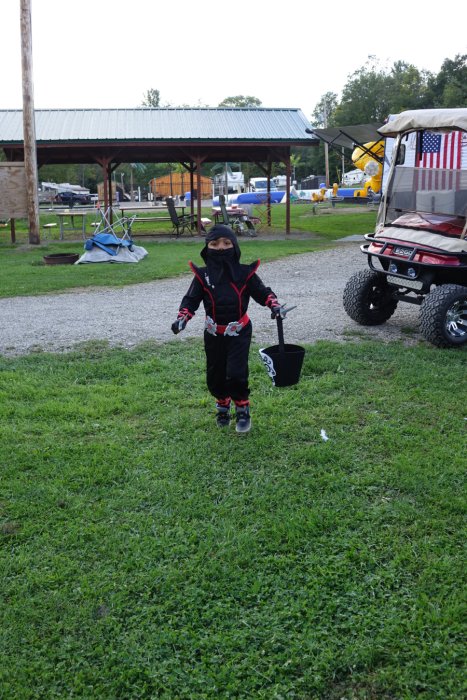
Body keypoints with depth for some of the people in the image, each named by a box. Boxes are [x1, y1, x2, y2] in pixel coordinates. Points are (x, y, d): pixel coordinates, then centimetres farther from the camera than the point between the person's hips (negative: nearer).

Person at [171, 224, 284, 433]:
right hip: (213, 334, 2)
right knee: (215, 375, 11)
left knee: (236, 373, -12)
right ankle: (223, 405, 38)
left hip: (239, 332, -2)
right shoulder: (202, 275, -3)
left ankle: (242, 408, 11)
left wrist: (274, 304, -17)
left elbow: (262, 292, 1)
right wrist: (182, 318, -19)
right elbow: (191, 299, -3)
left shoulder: (244, 273, -4)